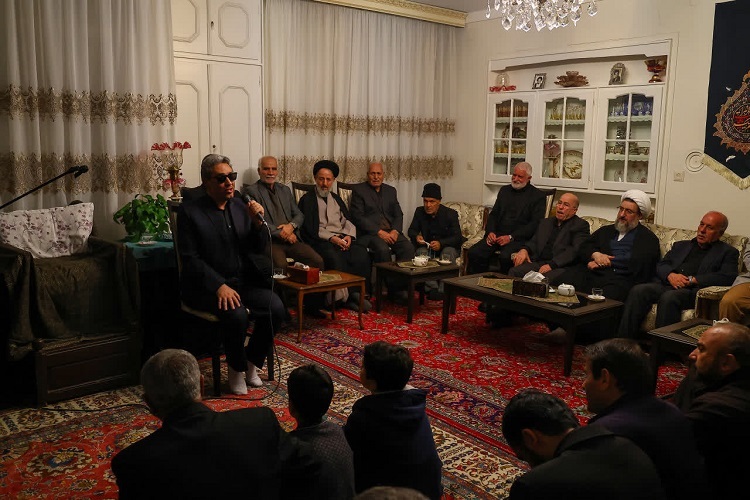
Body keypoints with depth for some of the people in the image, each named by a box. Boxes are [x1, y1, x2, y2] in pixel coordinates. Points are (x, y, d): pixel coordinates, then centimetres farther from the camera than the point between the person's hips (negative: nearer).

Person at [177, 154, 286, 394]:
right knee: (237, 314, -31)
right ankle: (236, 368, -2)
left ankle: (252, 361, 6)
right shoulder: (190, 211, -6)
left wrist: (258, 223, -11)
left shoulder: (240, 206, 8)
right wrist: (219, 286, -23)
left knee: (276, 307, -19)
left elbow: (261, 251, 8)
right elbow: (190, 259, -11)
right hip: (206, 286, -5)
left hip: (243, 281, 5)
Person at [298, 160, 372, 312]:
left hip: (343, 238, 5)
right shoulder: (307, 199, 7)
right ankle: (347, 295, -24)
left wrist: (349, 235, -7)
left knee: (361, 252, -26)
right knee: (335, 257, -36)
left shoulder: (337, 199, 25)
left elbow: (348, 221, 16)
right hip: (321, 240, -5)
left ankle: (355, 292, -21)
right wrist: (331, 238, -16)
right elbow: (310, 228, -4)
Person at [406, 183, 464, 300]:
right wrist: (416, 236, -20)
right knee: (421, 252, -31)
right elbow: (411, 230, 7)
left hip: (447, 247, -2)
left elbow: (457, 237, -15)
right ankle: (432, 289, -42)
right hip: (427, 246, 2)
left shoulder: (451, 214, -10)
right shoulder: (419, 211, 0)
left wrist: (441, 243, -33)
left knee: (448, 252, -36)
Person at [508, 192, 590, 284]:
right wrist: (524, 250, -3)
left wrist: (551, 265, -21)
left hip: (561, 266, -5)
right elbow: (534, 242, 23)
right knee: (514, 271, -23)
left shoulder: (581, 225, 5)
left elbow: (575, 250, -9)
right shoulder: (546, 222, 27)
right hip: (538, 262, 5)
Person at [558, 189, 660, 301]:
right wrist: (595, 255, -3)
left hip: (620, 280, -4)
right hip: (591, 275, 4)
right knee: (566, 279, -28)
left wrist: (600, 264, -5)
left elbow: (637, 264, -3)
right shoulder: (605, 230, 30)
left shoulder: (649, 239, 14)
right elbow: (583, 248, 22)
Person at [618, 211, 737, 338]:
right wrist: (670, 275, -5)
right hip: (666, 285, 4)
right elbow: (661, 265, 19)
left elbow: (727, 277, -2)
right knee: (638, 290, -26)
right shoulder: (681, 245, 30)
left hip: (693, 291, -4)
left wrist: (692, 280, -9)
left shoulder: (728, 252, 16)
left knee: (668, 297, -37)